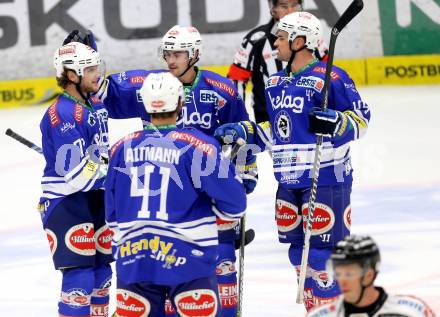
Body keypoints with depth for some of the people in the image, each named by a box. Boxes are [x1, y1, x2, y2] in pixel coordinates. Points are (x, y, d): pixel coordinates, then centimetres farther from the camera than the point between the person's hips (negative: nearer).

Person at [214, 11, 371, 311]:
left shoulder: (329, 78, -12)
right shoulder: (276, 83, 14)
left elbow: (361, 118, -11)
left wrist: (334, 122, -29)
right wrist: (243, 131, 10)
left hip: (326, 179, -8)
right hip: (289, 181, 8)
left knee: (323, 251, -10)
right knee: (300, 253, 12)